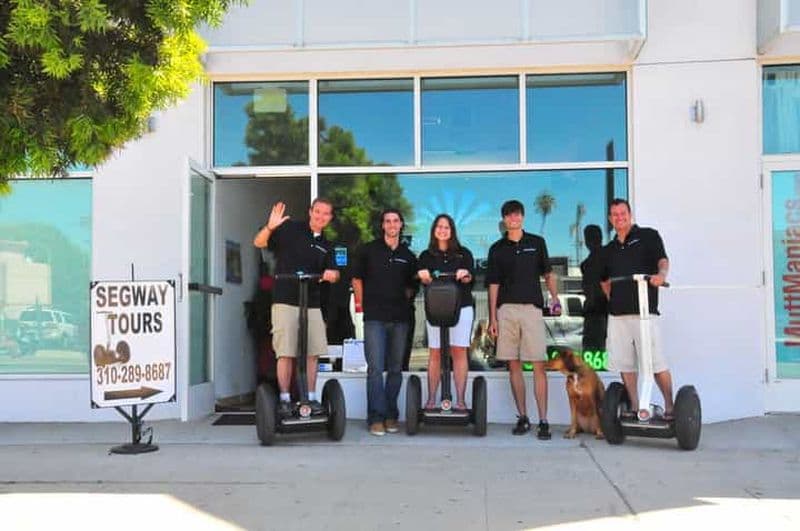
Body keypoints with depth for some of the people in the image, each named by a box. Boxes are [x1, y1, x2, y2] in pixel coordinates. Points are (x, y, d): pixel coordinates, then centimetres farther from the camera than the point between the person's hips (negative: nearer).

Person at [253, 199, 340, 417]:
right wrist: (270, 227, -24)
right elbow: (258, 243, -4)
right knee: (285, 353, -4)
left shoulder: (326, 246, 16)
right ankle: (285, 399, 5)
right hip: (285, 301, -5)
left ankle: (311, 398, 13)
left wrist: (332, 274, -8)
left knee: (312, 353, 5)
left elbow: (334, 272, 17)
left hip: (312, 304, 5)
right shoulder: (290, 229, 0)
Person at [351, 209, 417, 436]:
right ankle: (376, 418, -3)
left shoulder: (408, 256, 12)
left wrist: (402, 303, 5)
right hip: (374, 317, -3)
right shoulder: (368, 250, 5)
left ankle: (391, 415, 17)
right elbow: (357, 279, 8)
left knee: (396, 369, 7)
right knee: (375, 368, -8)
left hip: (400, 318, 3)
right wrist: (361, 305, 2)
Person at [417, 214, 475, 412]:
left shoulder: (463, 253, 13)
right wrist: (424, 278, -23)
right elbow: (424, 280, 0)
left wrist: (465, 276, -21)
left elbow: (471, 280, 2)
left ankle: (460, 400, -3)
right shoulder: (426, 256, 14)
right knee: (435, 352, -2)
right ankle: (431, 399, 1)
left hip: (462, 306, 0)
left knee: (459, 351, -4)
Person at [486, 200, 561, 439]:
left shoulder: (536, 242, 9)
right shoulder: (497, 248, 11)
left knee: (538, 365, -7)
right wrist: (492, 318, 4)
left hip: (532, 307, -2)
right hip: (506, 309, 2)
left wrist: (554, 297, 0)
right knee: (514, 365, 4)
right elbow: (493, 285, 10)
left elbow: (548, 273, 16)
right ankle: (522, 417, 12)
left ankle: (543, 421, -5)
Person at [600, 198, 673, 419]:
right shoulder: (609, 249, 20)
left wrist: (661, 274, -30)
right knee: (625, 363, 6)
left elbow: (662, 260, -9)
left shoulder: (648, 236, 5)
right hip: (617, 313, 6)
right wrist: (612, 298, 15)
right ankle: (634, 407, 14)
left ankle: (669, 406, 2)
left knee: (656, 362, -8)